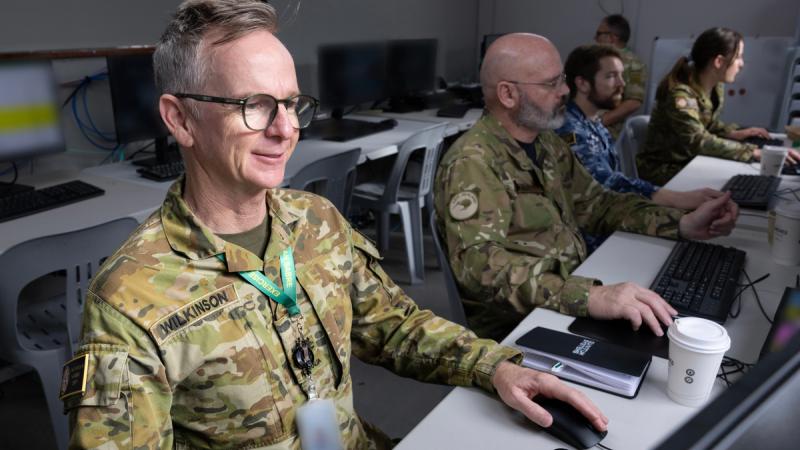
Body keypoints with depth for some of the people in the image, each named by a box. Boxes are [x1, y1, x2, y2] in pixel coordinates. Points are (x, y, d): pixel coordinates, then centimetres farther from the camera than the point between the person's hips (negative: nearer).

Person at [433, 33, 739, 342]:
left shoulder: (547, 143, 9)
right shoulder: (473, 162, -20)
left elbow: (596, 205, 14)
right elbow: (479, 264, -33)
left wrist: (684, 224, 1)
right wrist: (588, 297, -43)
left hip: (572, 305, 8)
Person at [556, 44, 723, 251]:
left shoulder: (596, 125, 12)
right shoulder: (569, 131, -20)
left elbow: (613, 180, 9)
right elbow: (607, 183, -33)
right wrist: (679, 198, -41)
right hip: (590, 241, -9)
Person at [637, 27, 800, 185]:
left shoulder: (716, 87, 1)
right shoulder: (680, 95, -26)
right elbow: (700, 141, -32)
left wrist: (733, 133, -2)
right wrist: (755, 152, -33)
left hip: (692, 160, 8)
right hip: (662, 169, -8)